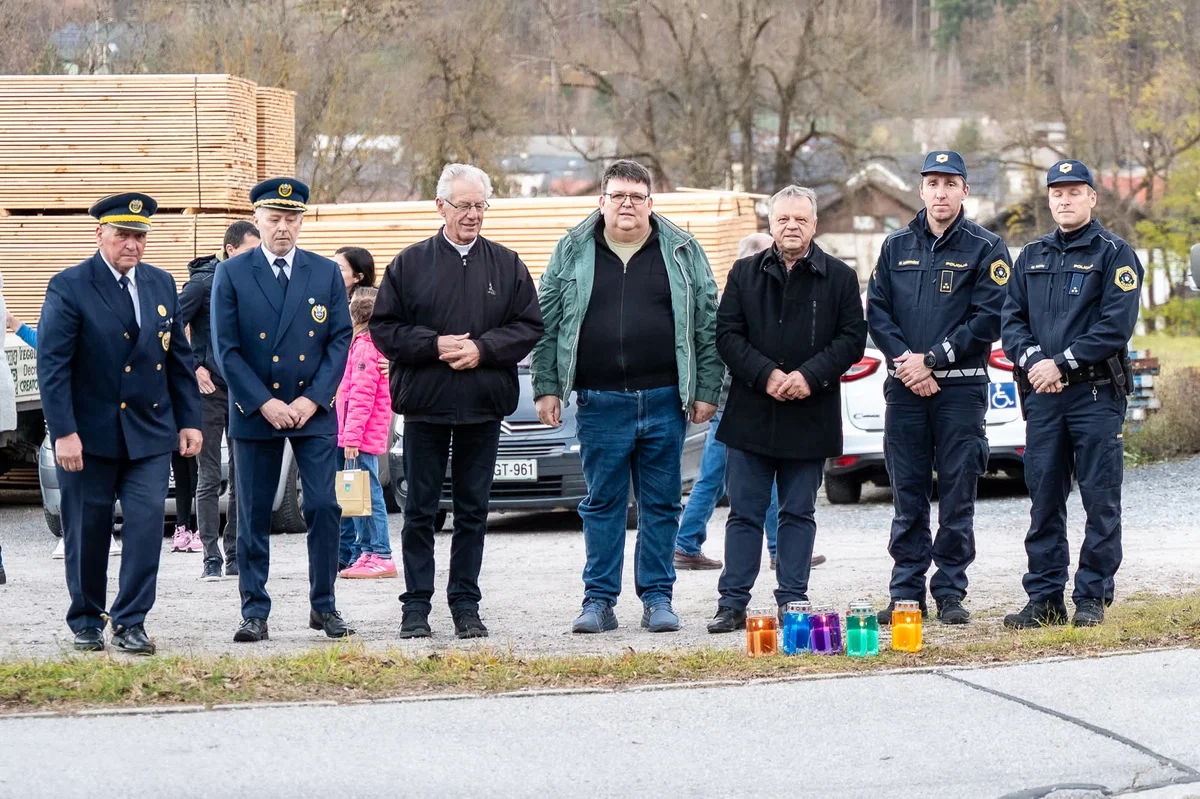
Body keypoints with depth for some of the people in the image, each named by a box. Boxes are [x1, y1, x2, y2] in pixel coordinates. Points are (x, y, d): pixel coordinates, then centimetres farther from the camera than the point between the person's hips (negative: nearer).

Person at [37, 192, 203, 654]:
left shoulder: (161, 285, 8)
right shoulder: (69, 287, -8)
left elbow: (180, 359, 13)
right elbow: (52, 365, -11)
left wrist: (189, 421, 8)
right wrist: (63, 432, -17)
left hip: (150, 432, 3)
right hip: (89, 434, -3)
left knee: (146, 524, -8)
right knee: (88, 531, 6)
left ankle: (130, 624, -1)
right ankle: (86, 622, 22)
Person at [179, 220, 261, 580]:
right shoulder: (204, 283, -9)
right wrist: (194, 368, -14)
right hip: (210, 390, -5)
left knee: (242, 478, 7)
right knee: (209, 478, -2)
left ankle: (235, 556, 13)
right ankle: (212, 558, 0)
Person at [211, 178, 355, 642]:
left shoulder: (327, 274, 6)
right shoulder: (232, 275, 1)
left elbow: (340, 341, 3)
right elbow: (226, 350, -3)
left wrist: (311, 400, -8)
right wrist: (265, 404, -11)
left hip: (314, 411, 1)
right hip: (254, 411, -1)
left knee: (325, 508, -5)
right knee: (253, 517, 2)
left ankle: (323, 606, 7)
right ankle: (255, 613, 9)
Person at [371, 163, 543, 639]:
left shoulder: (507, 266, 7)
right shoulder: (410, 264, 3)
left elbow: (529, 327, 3)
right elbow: (384, 328, 1)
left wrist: (482, 349, -11)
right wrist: (434, 346, -13)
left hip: (483, 407, 1)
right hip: (424, 404, -1)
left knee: (473, 510, 6)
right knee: (420, 510, 2)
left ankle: (465, 604, 13)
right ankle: (416, 607, 7)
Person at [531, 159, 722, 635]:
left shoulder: (682, 252, 6)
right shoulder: (573, 253, 7)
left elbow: (708, 325, 7)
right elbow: (547, 324, 8)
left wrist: (707, 391, 1)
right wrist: (547, 389, 3)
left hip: (664, 400, 0)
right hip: (599, 402, 0)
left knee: (661, 505, 5)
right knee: (602, 505, 3)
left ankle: (657, 597, 12)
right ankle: (599, 601, 9)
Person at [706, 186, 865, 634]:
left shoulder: (839, 278, 4)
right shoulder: (745, 274, 7)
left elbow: (852, 338, -1)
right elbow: (728, 335, 1)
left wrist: (810, 376, -15)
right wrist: (766, 375, -13)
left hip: (810, 416, -1)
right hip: (751, 413, 1)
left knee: (798, 513, 6)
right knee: (744, 513, 2)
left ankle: (793, 600, 10)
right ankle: (732, 603, 4)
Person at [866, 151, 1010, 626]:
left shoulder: (985, 249, 2)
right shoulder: (897, 247, 13)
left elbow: (989, 318, -7)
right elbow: (876, 312, 8)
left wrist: (932, 360, -11)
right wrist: (904, 360, -8)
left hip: (961, 388, -3)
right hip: (904, 388, 3)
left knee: (957, 497, -1)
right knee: (908, 497, 4)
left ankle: (950, 593, 4)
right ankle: (906, 592, 9)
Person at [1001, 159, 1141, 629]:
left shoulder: (1114, 255, 0)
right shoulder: (1032, 258, 17)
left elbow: (1116, 325, -10)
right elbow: (1011, 320, 11)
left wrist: (1062, 363, -14)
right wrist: (1033, 361, -9)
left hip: (1097, 394, -5)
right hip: (1042, 396, 5)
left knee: (1100, 500, -3)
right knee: (1044, 500, 5)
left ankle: (1092, 598, 2)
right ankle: (1045, 599, 9)